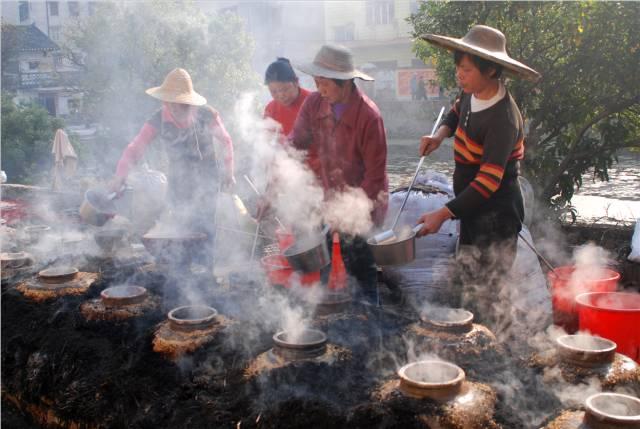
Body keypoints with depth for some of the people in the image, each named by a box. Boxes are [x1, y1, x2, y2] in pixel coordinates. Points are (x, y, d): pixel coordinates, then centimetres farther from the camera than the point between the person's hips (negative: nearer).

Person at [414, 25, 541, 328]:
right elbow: (457, 111, 24)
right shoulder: (473, 94, 0)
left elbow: (489, 180, -30)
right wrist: (441, 134, 4)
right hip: (474, 208, 9)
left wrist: (445, 214, -35)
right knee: (470, 291, 19)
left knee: (483, 298, -7)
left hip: (495, 215, -9)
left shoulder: (502, 119, -26)